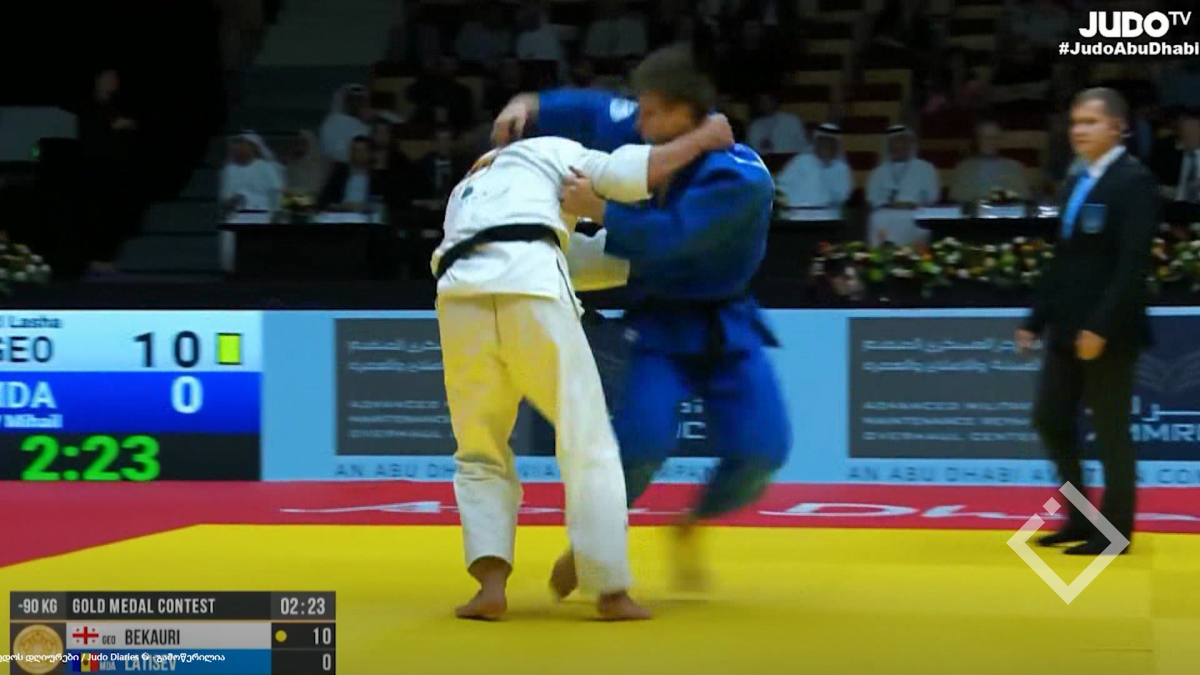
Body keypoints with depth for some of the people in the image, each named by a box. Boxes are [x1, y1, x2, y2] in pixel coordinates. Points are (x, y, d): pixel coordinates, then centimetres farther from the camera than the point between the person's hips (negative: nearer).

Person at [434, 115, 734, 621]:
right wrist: (703, 140, 24)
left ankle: (491, 585, 1)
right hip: (530, 289, -4)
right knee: (587, 443, 6)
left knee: (480, 452, 18)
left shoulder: (462, 195, 40)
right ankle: (612, 591, 5)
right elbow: (626, 173, 12)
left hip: (461, 296, 4)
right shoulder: (546, 152, 28)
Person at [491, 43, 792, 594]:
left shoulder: (741, 180, -26)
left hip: (725, 326, -1)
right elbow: (591, 111, 6)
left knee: (760, 450, -10)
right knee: (641, 440, -18)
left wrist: (602, 211, -34)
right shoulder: (651, 137, -9)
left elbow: (671, 240, -33)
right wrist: (530, 108, -10)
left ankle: (692, 528, 19)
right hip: (662, 326, 2)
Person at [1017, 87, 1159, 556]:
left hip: (1109, 331, -9)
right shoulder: (1081, 183, 15)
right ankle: (1081, 517, 23)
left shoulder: (1134, 181, -11)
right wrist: (1037, 319, 13)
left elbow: (1133, 263, -19)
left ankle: (1115, 531, 10)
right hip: (1068, 327, 9)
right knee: (1051, 419, 11)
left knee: (1110, 431, 0)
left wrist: (1102, 326, -24)